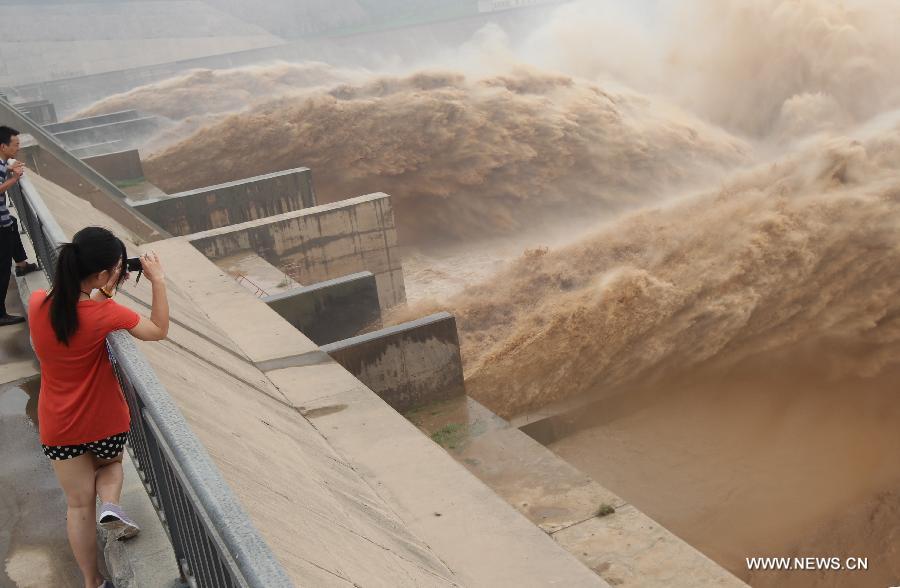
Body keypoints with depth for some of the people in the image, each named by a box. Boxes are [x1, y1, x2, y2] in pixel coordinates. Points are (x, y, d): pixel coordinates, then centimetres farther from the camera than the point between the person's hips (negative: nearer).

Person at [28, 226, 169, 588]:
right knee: (110, 463, 31)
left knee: (79, 504, 17)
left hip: (59, 426, 3)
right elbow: (158, 331, -11)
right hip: (106, 421, -3)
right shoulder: (105, 313, -26)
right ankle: (110, 505, 1)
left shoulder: (37, 304, -14)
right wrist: (158, 281, -9)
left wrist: (103, 293, 1)